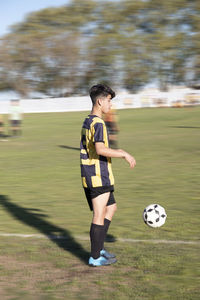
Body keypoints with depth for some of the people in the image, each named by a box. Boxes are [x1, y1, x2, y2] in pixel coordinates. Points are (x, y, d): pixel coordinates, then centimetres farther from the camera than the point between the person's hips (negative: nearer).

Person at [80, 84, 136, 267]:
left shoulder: (87, 122, 15)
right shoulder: (98, 123, -16)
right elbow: (100, 149, -28)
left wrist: (119, 152, 23)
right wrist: (125, 154, -20)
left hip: (89, 176, 10)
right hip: (99, 177, -10)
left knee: (111, 208, 21)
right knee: (100, 215, -2)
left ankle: (99, 248, 22)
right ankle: (95, 258, 5)